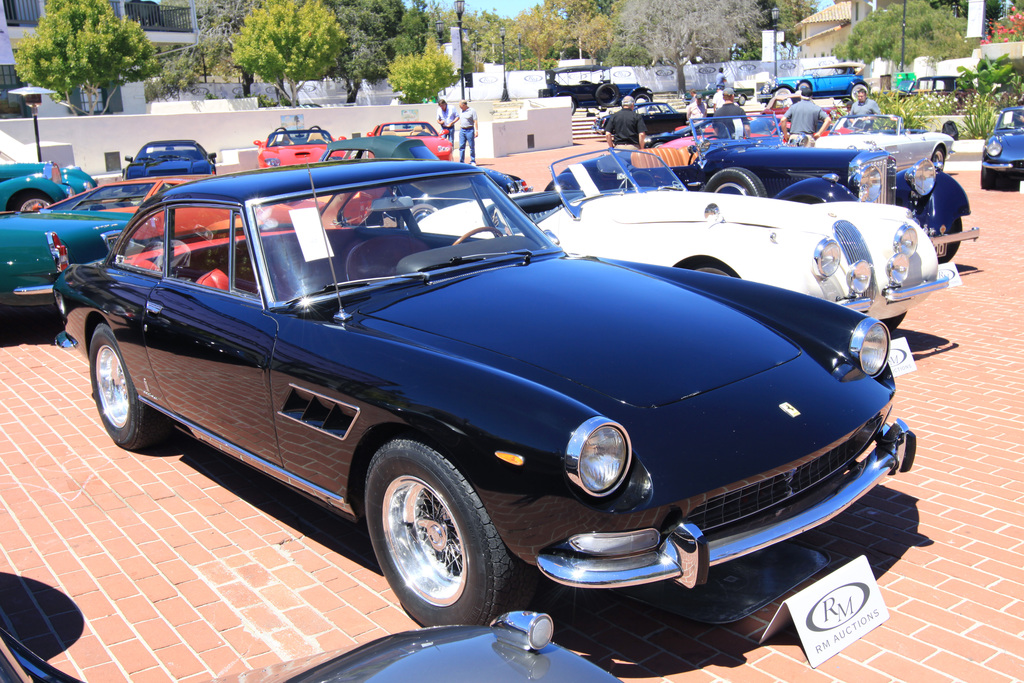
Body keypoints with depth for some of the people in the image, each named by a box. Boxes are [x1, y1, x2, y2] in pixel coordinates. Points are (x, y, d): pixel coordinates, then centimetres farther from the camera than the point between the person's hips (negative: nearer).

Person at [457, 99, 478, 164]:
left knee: (472, 147, 0)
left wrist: (476, 131, -13)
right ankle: (461, 161, 4)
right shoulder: (461, 111, 14)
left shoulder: (472, 110, -5)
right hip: (462, 130, 6)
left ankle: (473, 161, 7)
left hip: (469, 130, -6)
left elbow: (475, 121, -8)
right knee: (461, 146, 1)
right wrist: (460, 130, 16)